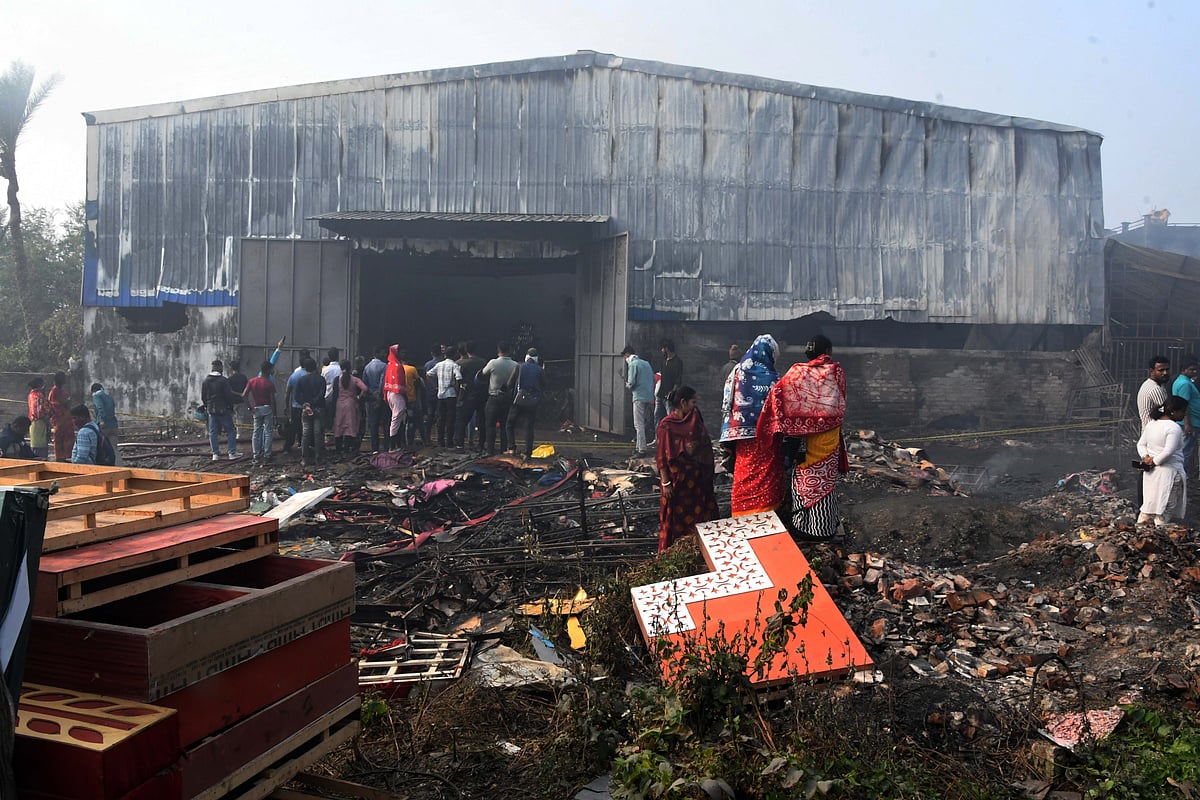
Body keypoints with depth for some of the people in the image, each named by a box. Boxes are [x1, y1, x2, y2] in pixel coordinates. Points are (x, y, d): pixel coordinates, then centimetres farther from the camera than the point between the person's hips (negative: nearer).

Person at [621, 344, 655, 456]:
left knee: (639, 424, -5)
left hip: (639, 397, -8)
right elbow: (653, 379, 16)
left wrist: (627, 385, 8)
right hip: (650, 397, 8)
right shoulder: (646, 363, 16)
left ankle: (641, 450, -7)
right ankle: (639, 446, 20)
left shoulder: (633, 364, -7)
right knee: (645, 423, 14)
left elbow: (631, 383, -12)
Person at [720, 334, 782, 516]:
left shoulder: (738, 372, -1)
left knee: (745, 479, 11)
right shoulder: (772, 376, -7)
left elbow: (727, 405, 0)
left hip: (743, 438, 2)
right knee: (767, 480, 9)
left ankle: (743, 519, 16)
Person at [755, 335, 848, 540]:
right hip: (828, 434, 0)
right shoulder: (836, 371, -5)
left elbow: (777, 392, -13)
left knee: (802, 477, 11)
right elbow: (840, 403, 2)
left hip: (801, 434, 1)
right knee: (824, 479, 8)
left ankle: (800, 524, 18)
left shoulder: (798, 372, -5)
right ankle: (824, 527, 14)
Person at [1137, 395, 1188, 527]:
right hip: (1169, 472, -8)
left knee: (1150, 502, 17)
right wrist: (1154, 461, -12)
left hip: (1150, 472, 8)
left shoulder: (1152, 424, 8)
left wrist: (1146, 457, -3)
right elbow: (1168, 452, -24)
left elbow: (1141, 444, 11)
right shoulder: (1174, 428, -17)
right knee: (1166, 506, 1)